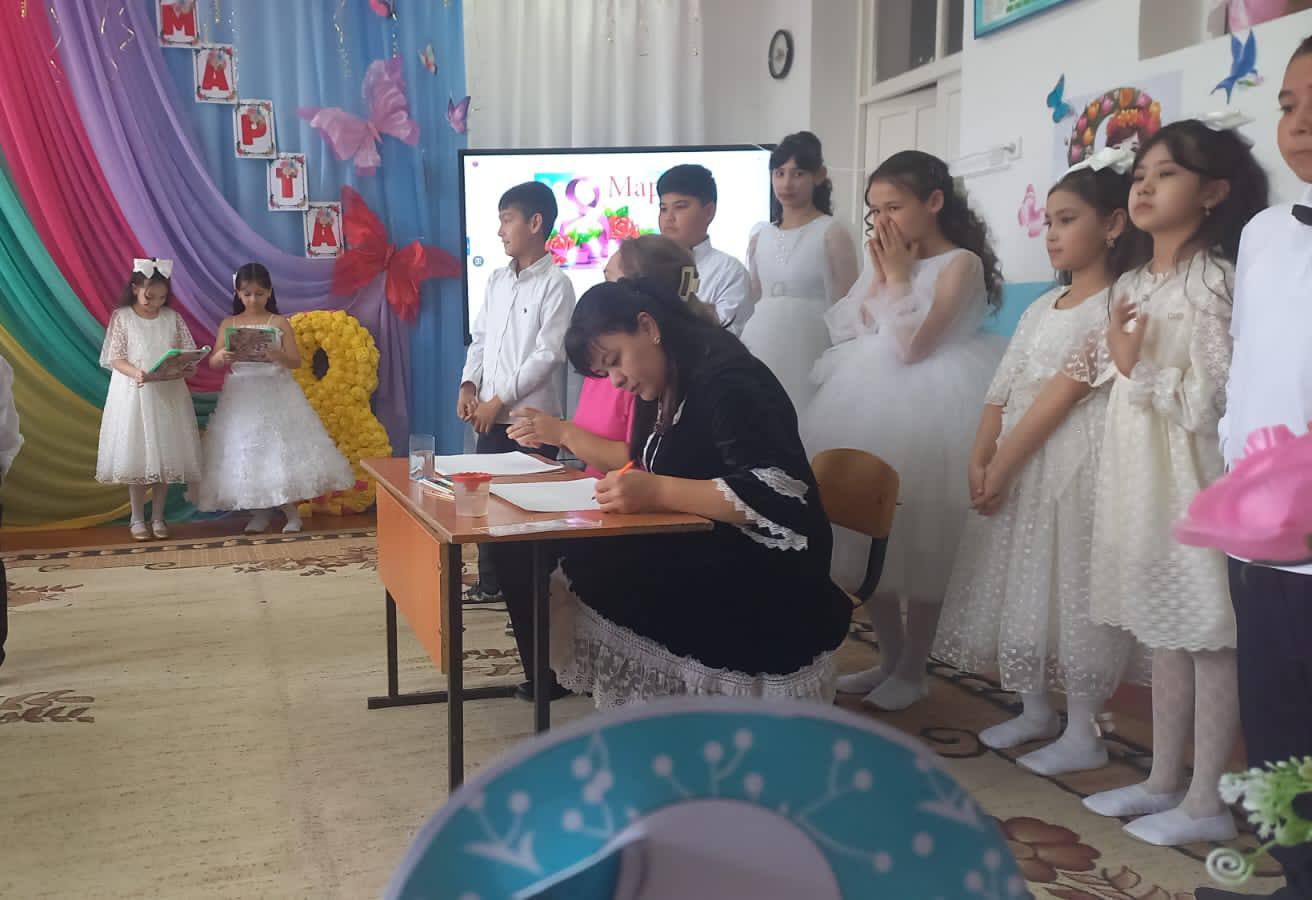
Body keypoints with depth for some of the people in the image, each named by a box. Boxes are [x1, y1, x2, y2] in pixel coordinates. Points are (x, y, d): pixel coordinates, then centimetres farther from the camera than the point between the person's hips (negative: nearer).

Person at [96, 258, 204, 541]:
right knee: (136, 456, 1)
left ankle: (158, 517, 16)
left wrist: (188, 367, -17)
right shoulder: (122, 317, -2)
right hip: (133, 393, -2)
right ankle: (137, 518, 12)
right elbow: (115, 359, -5)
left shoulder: (172, 318, 4)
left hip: (168, 394, 2)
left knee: (165, 455, 5)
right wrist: (136, 373, -24)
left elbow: (188, 353, 6)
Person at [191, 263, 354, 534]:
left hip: (276, 394, -2)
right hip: (241, 397, 2)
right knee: (246, 454, 3)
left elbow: (296, 361, -4)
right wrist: (222, 356, -20)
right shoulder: (228, 324, 6)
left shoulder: (279, 323, 0)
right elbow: (213, 363, 2)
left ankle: (291, 510, 7)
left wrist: (276, 355, -24)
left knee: (281, 449, -5)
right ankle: (259, 512, 15)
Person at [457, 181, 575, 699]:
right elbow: (480, 337, 16)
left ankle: (534, 610, 3)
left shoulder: (555, 285, -10)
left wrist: (500, 400, -15)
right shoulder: (498, 280, 12)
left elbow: (547, 354, -15)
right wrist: (469, 384, 0)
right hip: (491, 416, 7)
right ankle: (492, 582, 31)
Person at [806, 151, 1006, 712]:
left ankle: (912, 669, 16)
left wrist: (898, 275, -9)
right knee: (869, 534, 11)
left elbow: (910, 345, -18)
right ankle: (889, 658, 26)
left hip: (926, 411, -7)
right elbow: (841, 331, 6)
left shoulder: (960, 263, -8)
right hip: (869, 405, 8)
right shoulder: (886, 261, 13)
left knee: (919, 540, 1)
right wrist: (878, 274, 0)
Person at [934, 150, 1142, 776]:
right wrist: (979, 460, -4)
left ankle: (1083, 734, 10)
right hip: (1013, 462, 8)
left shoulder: (1116, 306, -9)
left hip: (1073, 462, -8)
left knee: (1069, 584, -3)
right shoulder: (1041, 309, 15)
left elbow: (1061, 394, -15)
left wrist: (1003, 467, -15)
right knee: (1021, 581, 12)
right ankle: (1036, 710, 27)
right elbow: (1002, 391, 8)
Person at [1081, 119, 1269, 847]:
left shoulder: (1214, 279, -11)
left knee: (1208, 636, -1)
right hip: (1141, 475, 8)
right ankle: (1163, 780, 24)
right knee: (1165, 632, 14)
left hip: (1194, 474, -8)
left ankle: (1207, 801, 9)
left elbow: (1214, 396, -18)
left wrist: (1138, 370, -15)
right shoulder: (1131, 285, 14)